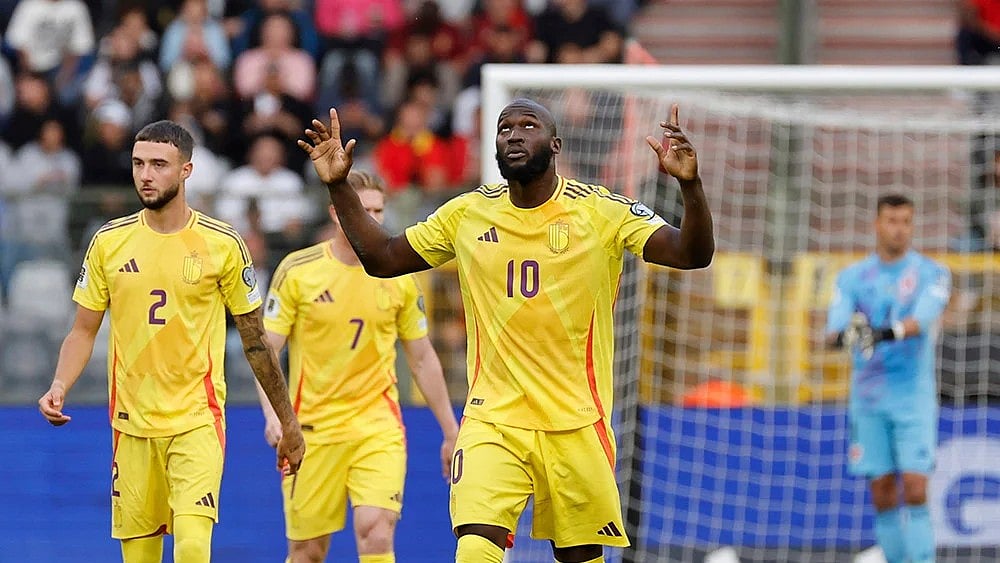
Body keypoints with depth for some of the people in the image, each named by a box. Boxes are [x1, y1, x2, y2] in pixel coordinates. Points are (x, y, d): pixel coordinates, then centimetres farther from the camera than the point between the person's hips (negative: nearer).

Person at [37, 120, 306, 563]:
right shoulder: (108, 242, 4)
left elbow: (255, 339, 5)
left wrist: (288, 424, 7)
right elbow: (83, 331, 10)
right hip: (131, 423, 3)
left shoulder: (223, 244, -2)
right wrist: (59, 387, -9)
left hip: (197, 422, -3)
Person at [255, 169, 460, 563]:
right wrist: (273, 413, -20)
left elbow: (422, 359, 13)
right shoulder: (297, 271, -4)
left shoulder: (399, 277, 3)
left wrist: (450, 431, 13)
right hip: (312, 430, -1)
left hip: (379, 428, 1)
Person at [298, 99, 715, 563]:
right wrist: (338, 186, 4)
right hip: (492, 420, 1)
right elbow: (382, 259, 14)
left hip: (576, 423, -1)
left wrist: (690, 184, -31)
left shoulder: (601, 211, -5)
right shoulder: (469, 213, 4)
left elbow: (693, 255, -14)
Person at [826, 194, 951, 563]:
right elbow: (836, 322, -10)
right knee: (883, 497, 4)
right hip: (868, 398, 3)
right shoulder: (852, 277, 7)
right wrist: (843, 335, -35)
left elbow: (924, 317, -20)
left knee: (915, 492, -11)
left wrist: (889, 332, -40)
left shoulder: (932, 274, -1)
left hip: (914, 397, -3)